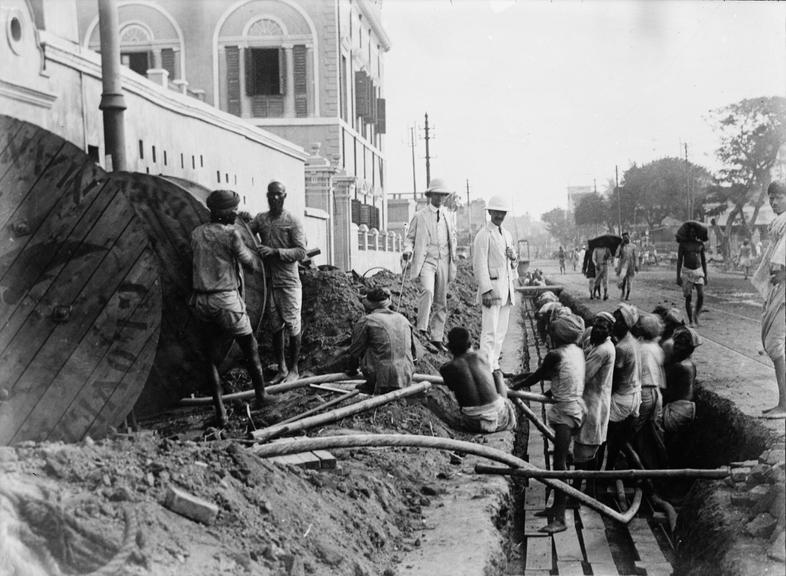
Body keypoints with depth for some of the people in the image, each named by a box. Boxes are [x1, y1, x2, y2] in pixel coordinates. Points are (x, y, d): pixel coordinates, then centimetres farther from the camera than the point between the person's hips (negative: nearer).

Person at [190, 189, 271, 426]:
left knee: (212, 358, 9)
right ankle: (261, 395, 26)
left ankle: (220, 412, 8)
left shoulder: (197, 233, 5)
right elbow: (249, 261, 0)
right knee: (250, 347, 16)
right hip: (226, 300, -5)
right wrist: (251, 252, 19)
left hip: (201, 301, 5)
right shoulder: (230, 233, -10)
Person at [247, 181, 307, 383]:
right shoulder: (260, 219, 10)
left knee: (292, 326, 1)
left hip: (289, 282, -4)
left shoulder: (292, 221, -4)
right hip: (269, 281, 4)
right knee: (276, 327, 10)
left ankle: (293, 369, 13)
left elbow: (301, 252, -10)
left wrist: (275, 252, -19)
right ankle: (281, 369, 20)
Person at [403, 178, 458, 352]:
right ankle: (422, 329, -25)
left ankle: (436, 338, 14)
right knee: (427, 291, -31)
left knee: (441, 302, 6)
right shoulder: (420, 216, 1)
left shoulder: (446, 216, 14)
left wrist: (453, 253, 17)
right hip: (426, 261, -5)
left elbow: (452, 235, 28)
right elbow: (410, 238, 4)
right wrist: (408, 250, -16)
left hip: (443, 262, 5)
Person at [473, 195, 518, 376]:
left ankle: (494, 366, 16)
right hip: (492, 288, -8)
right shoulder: (483, 235, -8)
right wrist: (486, 290, -19)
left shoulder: (507, 235, 18)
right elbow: (479, 264, -13)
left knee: (501, 331, 9)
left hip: (507, 289, 8)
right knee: (490, 331, -12)